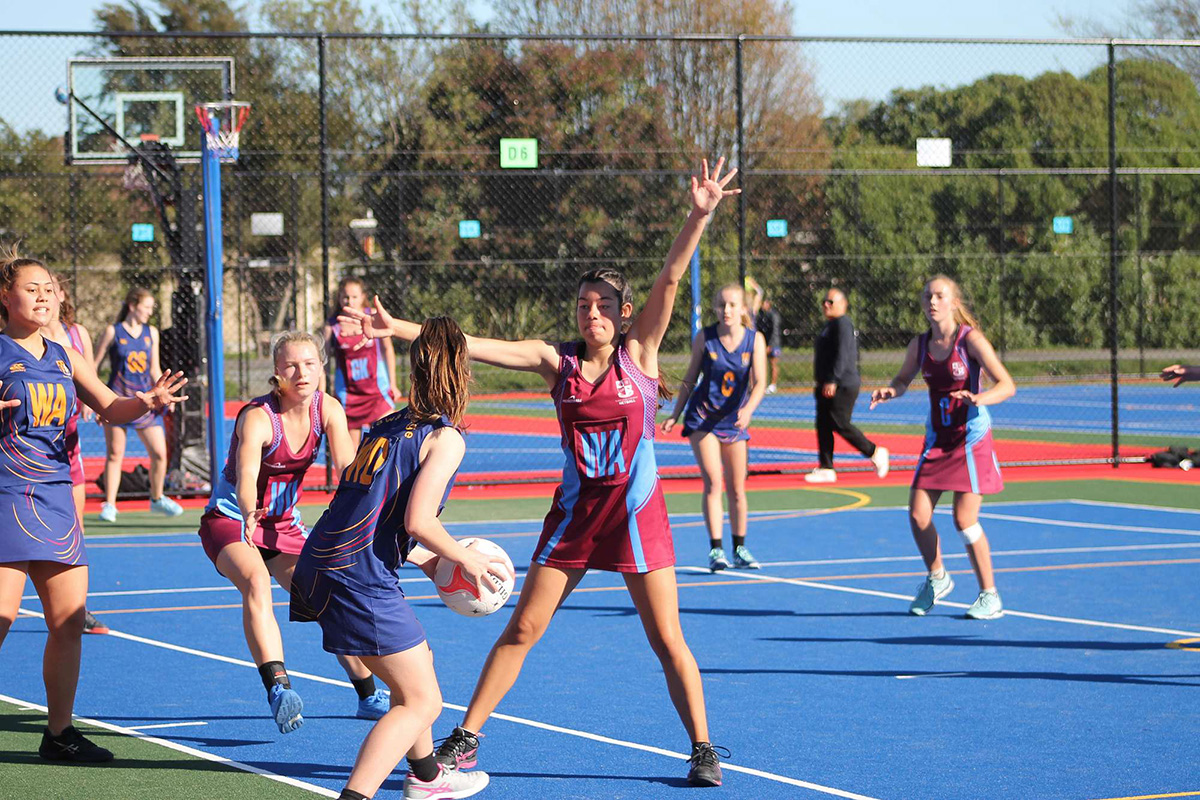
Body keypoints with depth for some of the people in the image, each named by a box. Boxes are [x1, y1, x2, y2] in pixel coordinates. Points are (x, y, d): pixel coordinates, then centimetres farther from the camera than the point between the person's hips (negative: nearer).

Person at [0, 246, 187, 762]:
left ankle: (59, 733, 16)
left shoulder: (63, 357, 15)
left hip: (55, 498, 7)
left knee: (70, 619, 5)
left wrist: (147, 401, -6)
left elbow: (111, 409, 14)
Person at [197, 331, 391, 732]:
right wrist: (249, 515, -65)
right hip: (229, 519, -6)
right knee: (256, 581, -35)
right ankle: (278, 686, -48)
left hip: (283, 524, 6)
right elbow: (247, 478, -44)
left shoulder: (327, 409, -10)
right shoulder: (257, 417, -27)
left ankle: (369, 696, 27)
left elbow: (350, 471, -21)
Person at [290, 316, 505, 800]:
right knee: (421, 701, -2)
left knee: (413, 667, 29)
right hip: (361, 580, -9)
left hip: (320, 566, 9)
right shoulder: (445, 437, -5)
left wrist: (426, 559, 23)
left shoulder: (388, 425, 18)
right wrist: (466, 560, -1)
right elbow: (417, 519, -16)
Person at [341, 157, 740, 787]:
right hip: (574, 511, 2)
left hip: (637, 511, -2)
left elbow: (670, 280, -14)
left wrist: (699, 216, -25)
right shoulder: (557, 360, -1)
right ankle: (465, 738, 11)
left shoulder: (639, 352, -4)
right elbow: (474, 346, -7)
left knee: (667, 639, -2)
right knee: (522, 629, 3)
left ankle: (703, 750, 9)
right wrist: (400, 329, -14)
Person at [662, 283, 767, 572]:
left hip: (734, 421, 2)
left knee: (737, 489, 8)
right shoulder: (704, 338, -6)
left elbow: (760, 382, -14)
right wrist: (675, 416, 2)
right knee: (713, 482, -14)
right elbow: (690, 379, 4)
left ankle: (740, 550, 22)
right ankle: (715, 550, -16)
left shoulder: (755, 339, -6)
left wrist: (748, 409, -31)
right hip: (702, 418, -2)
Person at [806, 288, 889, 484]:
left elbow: (842, 355, -22)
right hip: (828, 386, 10)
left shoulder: (842, 324, -12)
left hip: (842, 386, -10)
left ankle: (875, 453, 3)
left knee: (839, 424, -11)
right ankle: (825, 469, 6)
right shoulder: (830, 325, 20)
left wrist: (832, 381, -27)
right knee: (823, 425, 5)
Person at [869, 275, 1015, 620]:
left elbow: (1007, 385, -17)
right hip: (937, 439, 5)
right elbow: (903, 379, 19)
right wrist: (890, 391, -5)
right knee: (918, 515, -1)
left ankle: (990, 597, 4)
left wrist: (980, 398, -37)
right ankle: (937, 579, 25)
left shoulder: (970, 339, -13)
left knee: (964, 519, -11)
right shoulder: (920, 344, 2)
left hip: (971, 439, -5)